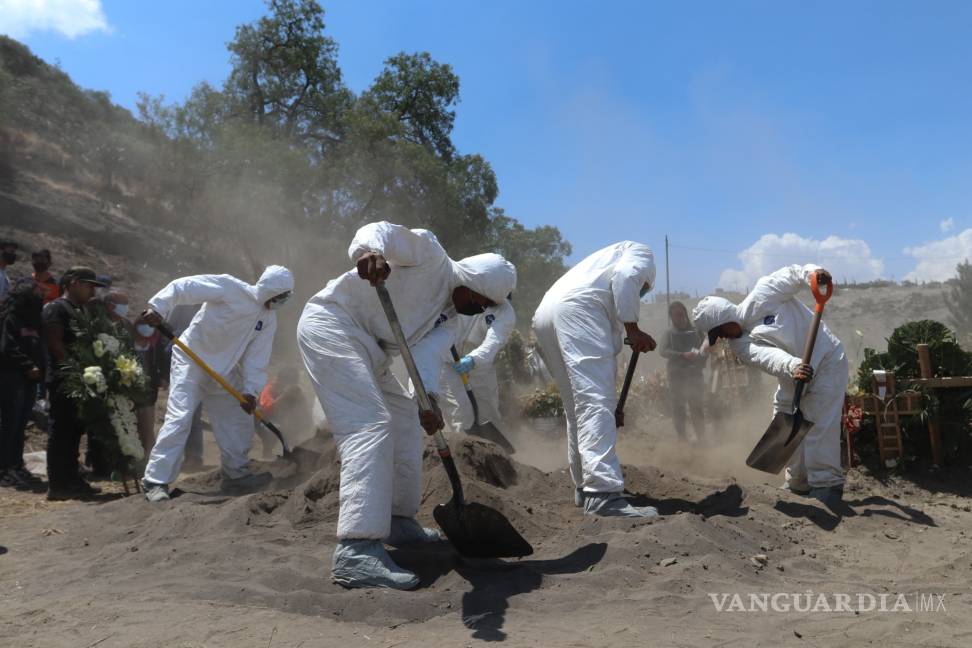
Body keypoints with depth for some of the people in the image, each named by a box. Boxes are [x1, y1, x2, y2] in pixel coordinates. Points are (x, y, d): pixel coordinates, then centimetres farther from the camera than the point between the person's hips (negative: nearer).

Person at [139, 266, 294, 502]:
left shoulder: (269, 319, 1)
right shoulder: (229, 288, -18)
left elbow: (257, 357, -2)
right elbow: (182, 286, -19)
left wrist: (250, 390, -12)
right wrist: (158, 308, -31)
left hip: (224, 372, 7)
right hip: (190, 361, -7)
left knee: (238, 422, 9)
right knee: (179, 419, -16)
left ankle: (236, 475, 25)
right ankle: (156, 481, -9)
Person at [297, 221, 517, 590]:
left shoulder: (447, 319, 13)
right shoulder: (432, 256, -6)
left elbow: (428, 355, -6)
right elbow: (380, 231, -21)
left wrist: (428, 397, -26)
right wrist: (371, 251, -45)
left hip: (366, 348, 10)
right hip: (331, 323, -10)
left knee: (404, 421, 17)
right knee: (370, 425, -22)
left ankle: (398, 520, 28)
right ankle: (357, 552, -27)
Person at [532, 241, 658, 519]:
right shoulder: (641, 254, 22)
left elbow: (607, 342, 38)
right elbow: (624, 276, -5)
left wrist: (612, 403, 40)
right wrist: (634, 329, -3)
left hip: (546, 313, 9)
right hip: (576, 308, -9)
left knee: (579, 406, 15)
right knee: (596, 402, -15)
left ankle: (585, 486, 22)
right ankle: (603, 494, -23)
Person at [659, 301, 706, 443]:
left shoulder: (696, 331, 8)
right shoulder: (670, 333, 7)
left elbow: (705, 350, 8)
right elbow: (663, 351, -6)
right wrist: (683, 355, -18)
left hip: (694, 374, 0)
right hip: (676, 376, 0)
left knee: (696, 407, -2)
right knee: (678, 408, 1)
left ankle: (701, 436, 7)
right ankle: (682, 438, 7)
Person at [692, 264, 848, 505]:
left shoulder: (761, 297, -17)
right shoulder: (739, 346, -8)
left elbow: (795, 274, -12)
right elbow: (767, 356, -28)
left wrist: (812, 272, -35)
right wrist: (792, 366, -48)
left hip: (827, 360, -6)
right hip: (792, 377, 7)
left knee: (819, 425, -14)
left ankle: (826, 484, -7)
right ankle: (798, 484, 22)